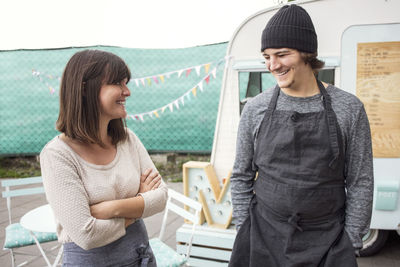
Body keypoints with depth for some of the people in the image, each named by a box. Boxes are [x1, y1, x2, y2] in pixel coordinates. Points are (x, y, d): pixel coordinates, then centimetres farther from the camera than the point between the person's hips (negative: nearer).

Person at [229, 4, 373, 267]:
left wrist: (351, 244, -2)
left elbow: (360, 183, -1)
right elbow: (242, 177, 4)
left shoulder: (349, 109, -5)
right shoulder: (256, 109, -2)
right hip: (264, 238, 1)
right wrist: (244, 233, 2)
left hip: (327, 241, 0)